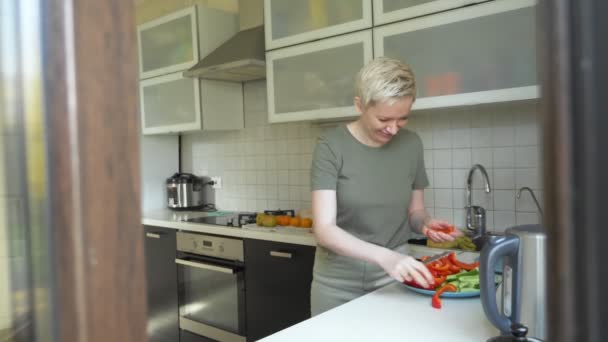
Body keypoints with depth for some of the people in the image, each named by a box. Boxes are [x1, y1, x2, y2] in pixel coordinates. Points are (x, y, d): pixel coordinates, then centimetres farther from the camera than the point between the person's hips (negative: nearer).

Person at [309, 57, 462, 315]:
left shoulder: (411, 144, -3)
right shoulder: (331, 146, -15)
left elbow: (414, 210, 8)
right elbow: (324, 229, -22)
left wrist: (426, 224, -14)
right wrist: (384, 256, -35)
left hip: (394, 277, 3)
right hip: (338, 282, -3)